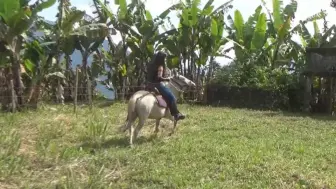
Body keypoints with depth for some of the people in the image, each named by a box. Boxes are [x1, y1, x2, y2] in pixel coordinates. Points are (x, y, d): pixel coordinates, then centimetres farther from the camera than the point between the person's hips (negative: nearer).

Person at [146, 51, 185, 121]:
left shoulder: (151, 65, 10)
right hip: (157, 85, -10)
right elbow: (159, 78, -25)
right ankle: (176, 114, -2)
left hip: (150, 84, 10)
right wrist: (167, 79, -9)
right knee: (171, 97, -2)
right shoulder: (160, 66, -16)